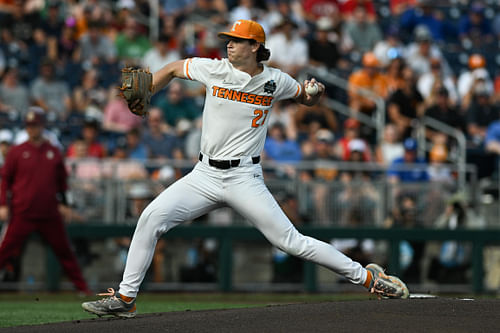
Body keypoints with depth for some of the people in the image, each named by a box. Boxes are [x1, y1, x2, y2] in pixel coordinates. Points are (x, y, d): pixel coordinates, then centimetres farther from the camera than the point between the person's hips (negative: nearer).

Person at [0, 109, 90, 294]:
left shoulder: (54, 152, 9)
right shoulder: (16, 152, 2)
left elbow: (61, 180, 18)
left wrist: (62, 203, 14)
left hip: (50, 214, 2)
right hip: (22, 214, -2)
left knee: (64, 250, 5)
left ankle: (82, 287, 11)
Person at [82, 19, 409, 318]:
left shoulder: (275, 81, -2)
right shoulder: (214, 69, -1)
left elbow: (306, 98, 17)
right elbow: (173, 69, 16)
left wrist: (314, 93, -6)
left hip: (245, 179, -3)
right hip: (205, 175, 3)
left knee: (291, 241, -11)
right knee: (151, 218, -12)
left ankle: (368, 277, -2)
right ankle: (125, 299, -4)